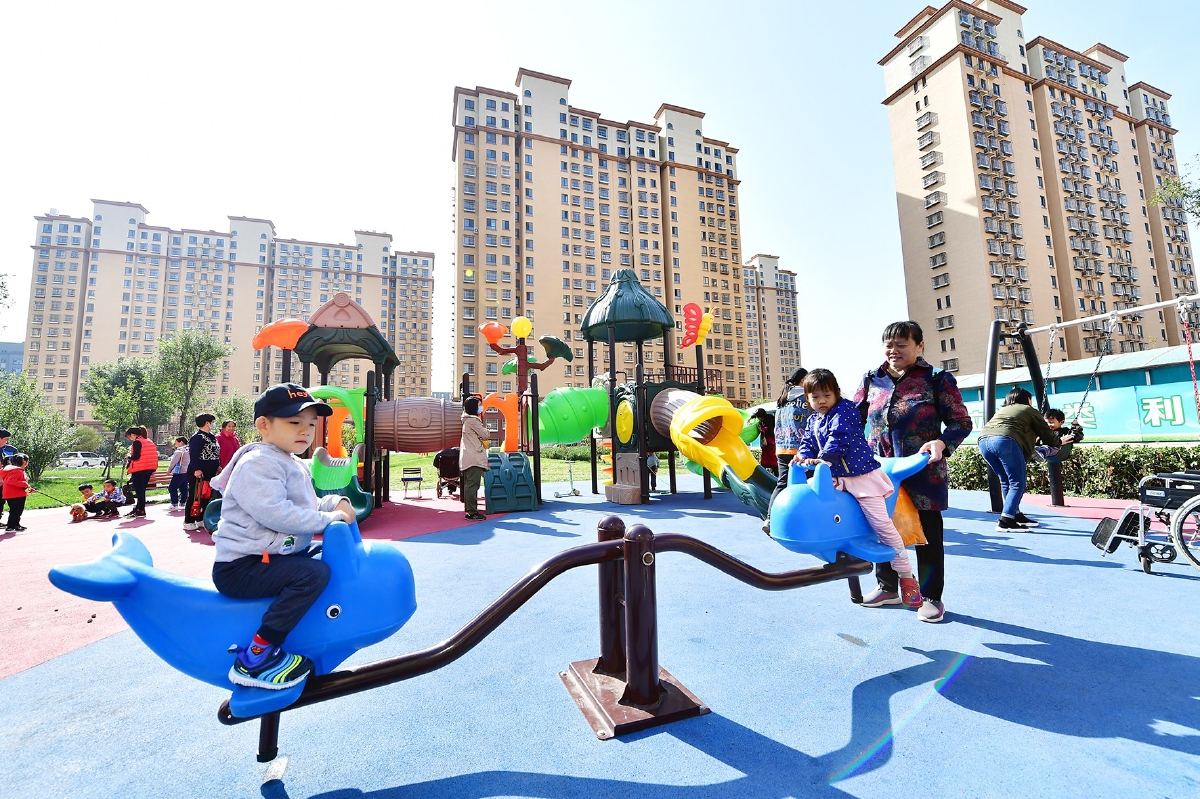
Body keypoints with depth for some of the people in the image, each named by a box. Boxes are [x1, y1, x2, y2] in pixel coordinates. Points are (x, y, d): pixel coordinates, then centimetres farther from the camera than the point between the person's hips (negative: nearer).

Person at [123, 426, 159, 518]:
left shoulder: (137, 442, -9)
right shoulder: (149, 441, 15)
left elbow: (136, 456, -17)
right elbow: (154, 455, 15)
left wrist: (129, 457, 3)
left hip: (139, 470, -8)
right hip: (149, 469, 8)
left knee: (139, 490, -2)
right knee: (142, 490, 14)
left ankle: (141, 510, 1)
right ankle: (139, 509, 19)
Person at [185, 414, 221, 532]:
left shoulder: (212, 437, 14)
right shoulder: (197, 437, -13)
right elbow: (193, 455, -19)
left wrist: (218, 466, 17)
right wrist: (196, 469, -25)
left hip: (210, 473, 9)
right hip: (198, 473, -9)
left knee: (206, 496, 14)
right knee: (195, 497, -3)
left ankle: (201, 519, 23)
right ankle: (188, 521, 4)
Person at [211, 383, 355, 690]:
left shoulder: (294, 465, 16)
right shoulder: (257, 463, -17)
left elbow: (308, 504, 23)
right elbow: (274, 512, -29)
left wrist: (335, 503, 3)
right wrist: (328, 519, -22)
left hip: (274, 554, 10)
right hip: (240, 567, -10)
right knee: (314, 573, -28)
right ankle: (254, 658, -20)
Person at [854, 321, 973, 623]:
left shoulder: (937, 379, -5)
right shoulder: (872, 380, 5)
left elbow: (961, 422, -5)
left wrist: (941, 443, -25)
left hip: (923, 472, -4)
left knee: (927, 534, 8)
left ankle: (931, 597, 25)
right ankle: (887, 587, 33)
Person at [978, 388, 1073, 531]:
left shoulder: (1002, 410, 36)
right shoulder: (1029, 410, 22)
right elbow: (1046, 433, 27)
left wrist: (1032, 440, 62)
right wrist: (1059, 442, 47)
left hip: (983, 440, 6)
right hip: (1006, 440, -6)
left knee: (1006, 481, 20)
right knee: (1017, 484, -1)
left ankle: (1016, 514, 24)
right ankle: (1005, 521, -12)